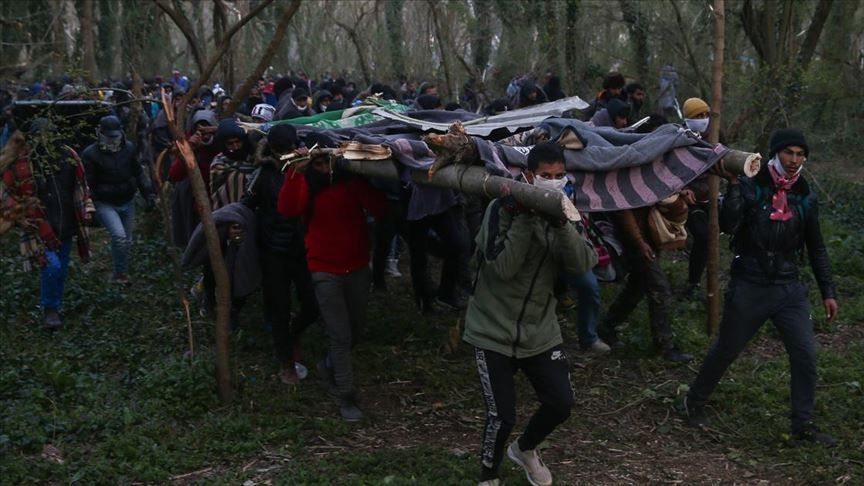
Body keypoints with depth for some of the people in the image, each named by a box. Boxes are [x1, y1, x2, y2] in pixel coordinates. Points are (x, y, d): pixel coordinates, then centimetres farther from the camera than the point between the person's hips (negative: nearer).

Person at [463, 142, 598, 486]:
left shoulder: (562, 212, 2)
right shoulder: (504, 208, -13)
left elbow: (583, 265, -14)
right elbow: (502, 267, -26)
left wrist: (562, 223, -27)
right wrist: (526, 217, -27)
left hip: (540, 332, 5)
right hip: (493, 331, -5)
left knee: (561, 404, 4)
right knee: (502, 415, -9)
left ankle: (524, 449, 37)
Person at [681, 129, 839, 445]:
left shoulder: (806, 198, 5)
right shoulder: (750, 188, -7)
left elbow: (816, 249, 13)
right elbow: (728, 225, -22)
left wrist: (828, 292, 10)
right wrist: (733, 185, -28)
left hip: (789, 289, 3)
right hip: (749, 288, -3)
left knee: (805, 356, -3)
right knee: (726, 350, 10)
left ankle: (803, 425, 10)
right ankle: (695, 402, 31)